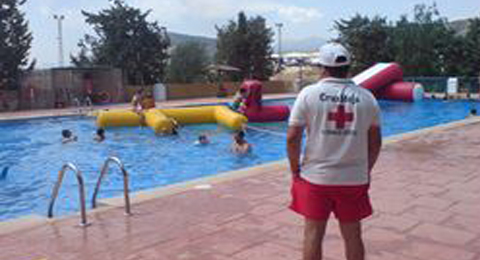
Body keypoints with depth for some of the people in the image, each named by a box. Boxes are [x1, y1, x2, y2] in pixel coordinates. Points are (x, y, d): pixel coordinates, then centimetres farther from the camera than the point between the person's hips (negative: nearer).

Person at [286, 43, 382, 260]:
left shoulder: (309, 94, -6)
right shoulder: (366, 97, 1)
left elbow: (292, 138, -9)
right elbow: (375, 142, 6)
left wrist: (295, 170, 2)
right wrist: (366, 170, 18)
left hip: (315, 177, -2)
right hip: (354, 179, 2)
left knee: (313, 233, 10)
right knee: (353, 235, 14)